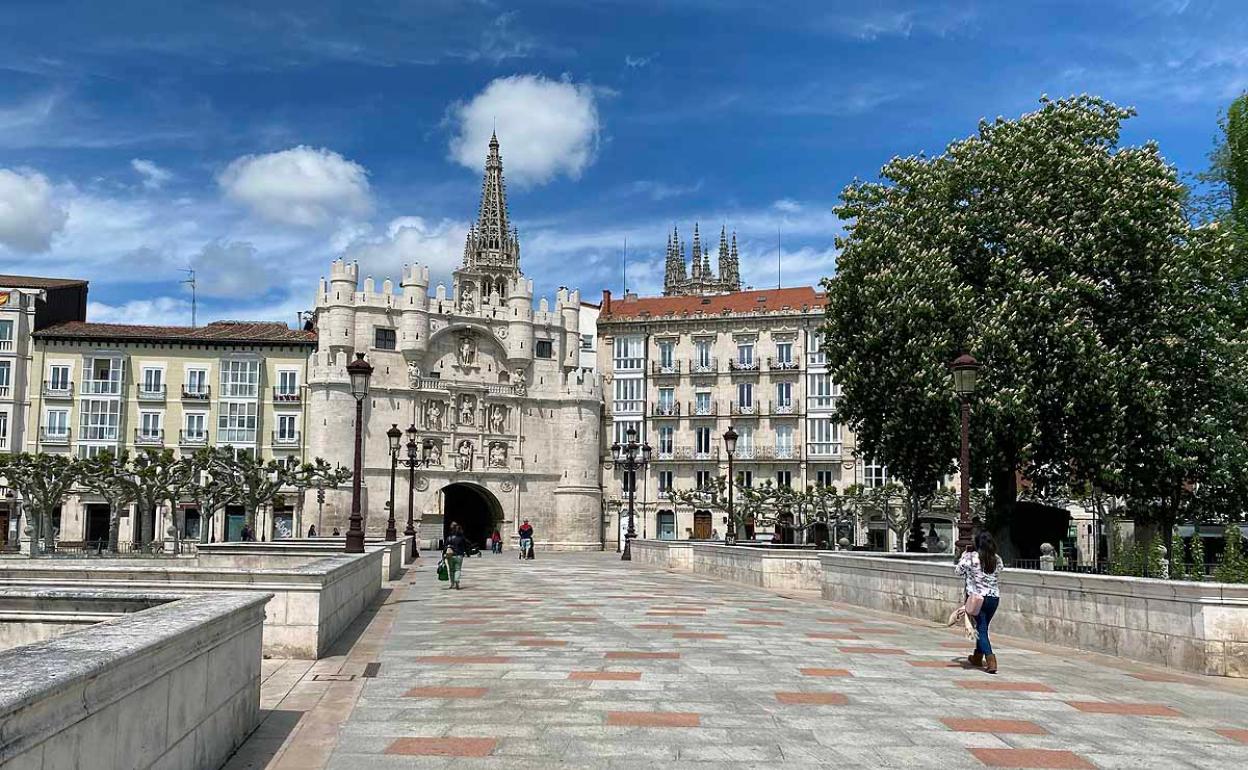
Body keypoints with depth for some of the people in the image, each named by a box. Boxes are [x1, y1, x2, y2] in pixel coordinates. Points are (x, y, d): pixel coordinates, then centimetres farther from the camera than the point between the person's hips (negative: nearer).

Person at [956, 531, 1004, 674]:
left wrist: (965, 554, 12)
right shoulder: (997, 559, 0)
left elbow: (958, 570, 1)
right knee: (983, 627, 20)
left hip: (977, 598, -4)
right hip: (994, 598, 4)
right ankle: (977, 657, 34)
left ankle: (991, 660, -15)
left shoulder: (971, 557, -12)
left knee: (981, 629, 0)